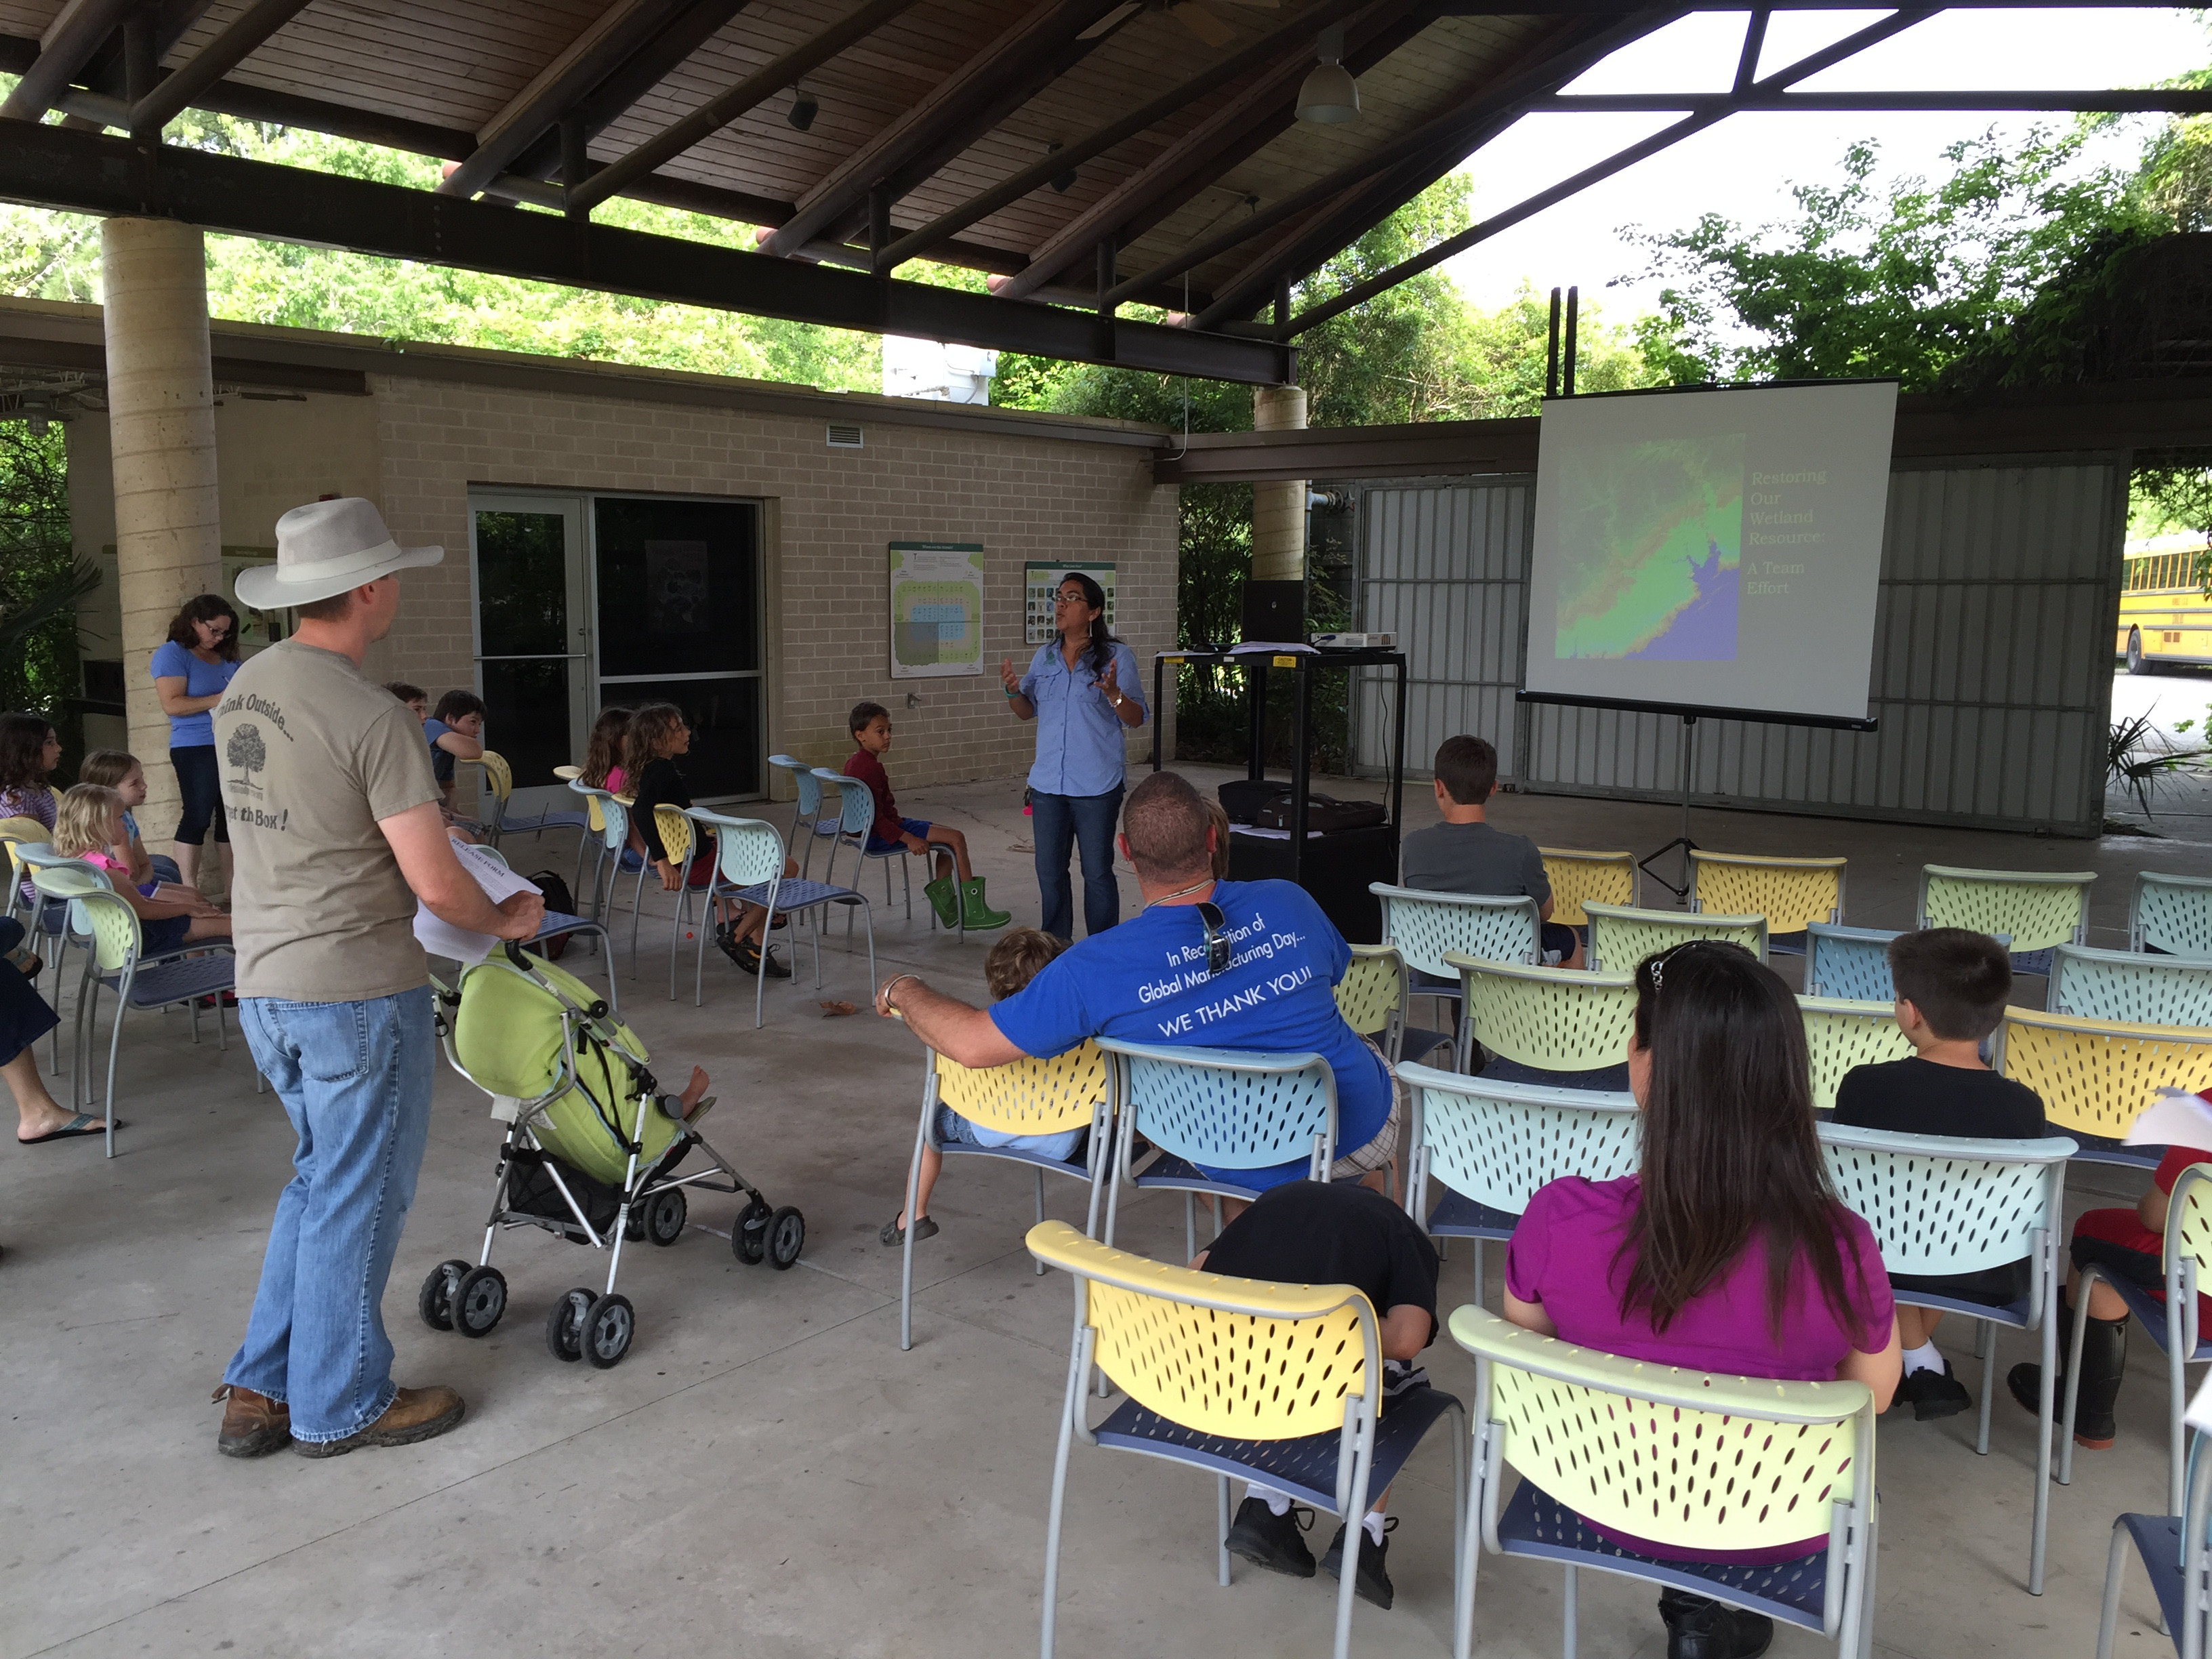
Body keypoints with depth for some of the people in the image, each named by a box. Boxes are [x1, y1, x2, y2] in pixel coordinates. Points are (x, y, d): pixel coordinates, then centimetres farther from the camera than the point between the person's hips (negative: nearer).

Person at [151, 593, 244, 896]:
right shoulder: (173, 653, -3)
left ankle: (231, 888, 11)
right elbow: (172, 704, -13)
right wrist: (218, 700, -17)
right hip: (196, 747, -6)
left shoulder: (227, 658, 17)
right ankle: (189, 891, -3)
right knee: (198, 815, -7)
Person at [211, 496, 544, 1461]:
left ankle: (260, 1390, 29)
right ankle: (340, 1406, 23)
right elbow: (436, 886, -19)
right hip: (357, 992, -8)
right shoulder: (372, 719, -20)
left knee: (321, 1176, 23)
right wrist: (504, 920, 0)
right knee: (357, 1197, 8)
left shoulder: (242, 690, 6)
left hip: (263, 983, 8)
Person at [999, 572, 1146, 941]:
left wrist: (1113, 694, -26)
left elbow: (1137, 719, -7)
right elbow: (1028, 712, 18)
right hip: (1048, 783, 5)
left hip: (1097, 785, -5)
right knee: (1049, 870, 12)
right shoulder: (1044, 657, 10)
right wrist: (1013, 691, -3)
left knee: (1097, 872, 2)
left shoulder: (1117, 657, -6)